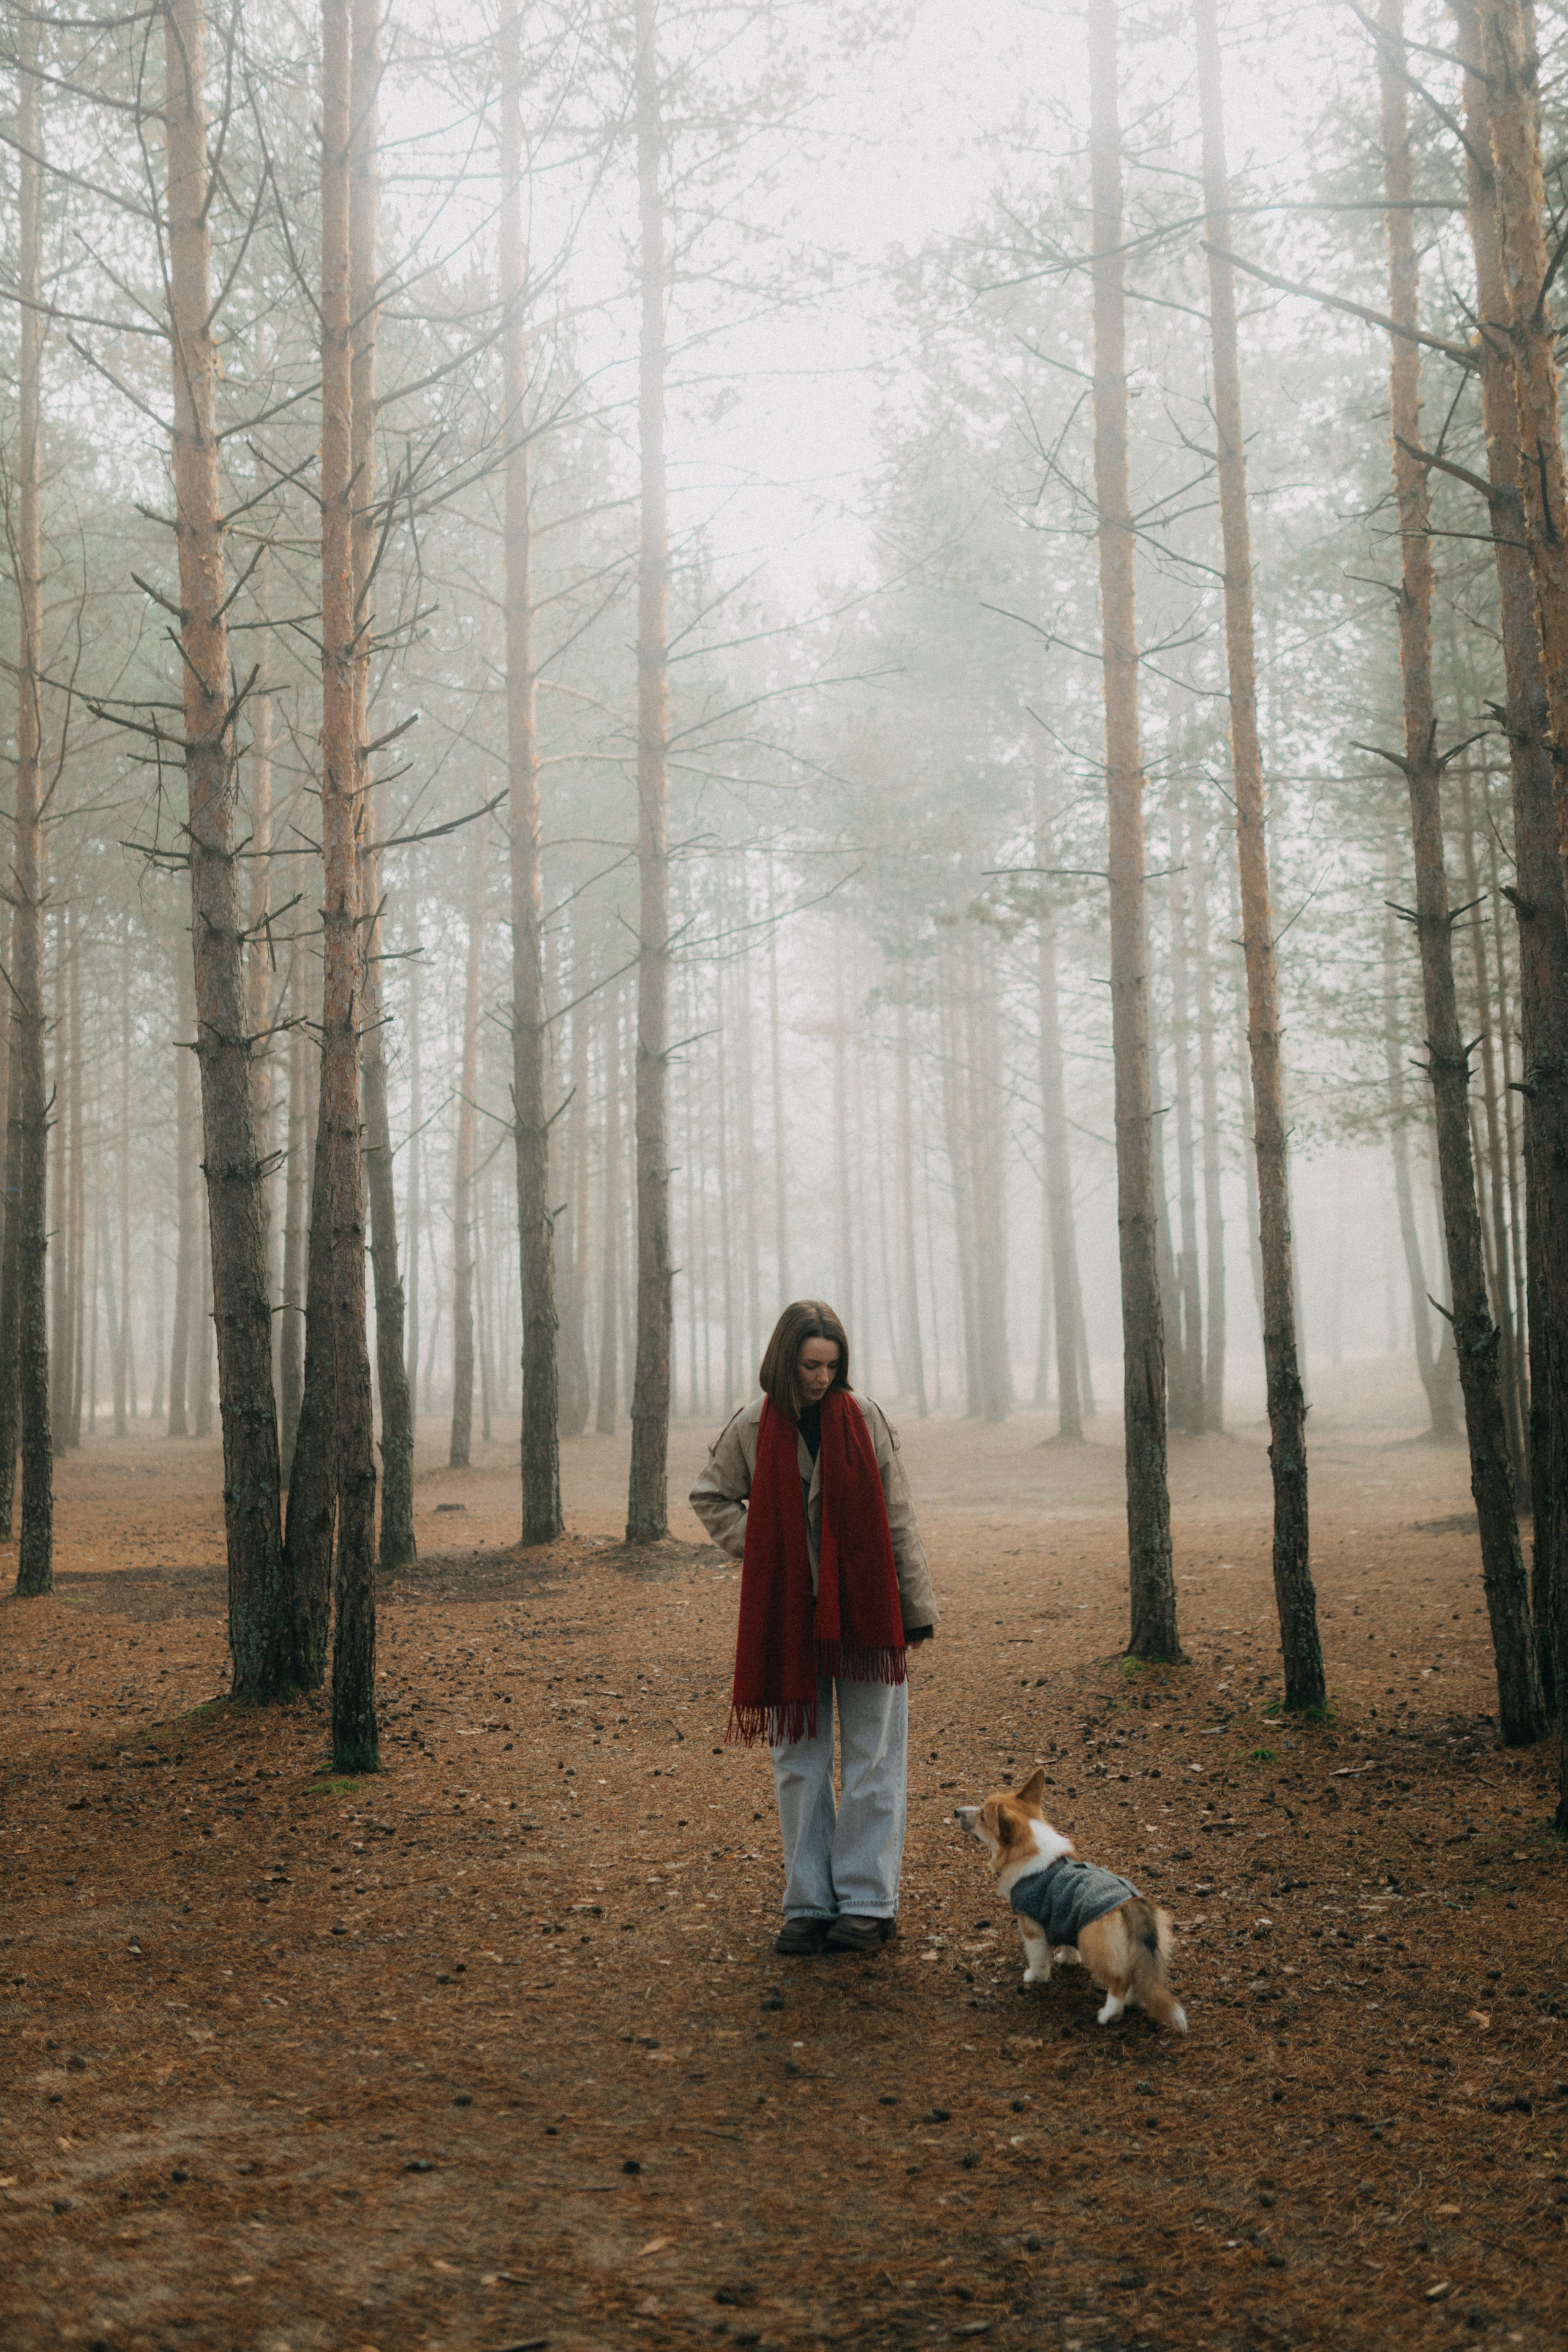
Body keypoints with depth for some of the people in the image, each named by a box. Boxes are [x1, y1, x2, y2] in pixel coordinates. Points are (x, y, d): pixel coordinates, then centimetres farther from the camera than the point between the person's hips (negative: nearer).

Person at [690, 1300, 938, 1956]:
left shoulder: (864, 1419, -3)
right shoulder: (753, 1428, -2)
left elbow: (898, 1519, 2)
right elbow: (710, 1497, 14)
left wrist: (918, 1605, 2)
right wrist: (756, 1549, -2)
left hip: (864, 1612, -1)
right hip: (788, 1618, 1)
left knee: (872, 1759, 0)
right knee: (799, 1763, 7)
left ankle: (867, 1901, 7)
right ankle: (809, 1903, 15)